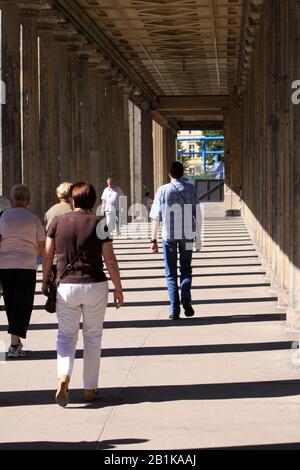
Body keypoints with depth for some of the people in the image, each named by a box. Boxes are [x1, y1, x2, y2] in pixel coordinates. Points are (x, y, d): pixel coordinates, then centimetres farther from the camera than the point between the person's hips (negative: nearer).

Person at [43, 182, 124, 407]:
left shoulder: (58, 222, 0)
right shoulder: (98, 224, -4)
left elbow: (48, 255, 2)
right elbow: (110, 260, -5)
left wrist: (45, 281, 16)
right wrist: (118, 289, 4)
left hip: (66, 286, 1)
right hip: (95, 286, 0)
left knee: (66, 335, 12)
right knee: (93, 337, 13)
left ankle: (63, 377, -14)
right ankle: (91, 388, 15)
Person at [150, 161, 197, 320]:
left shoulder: (163, 190, -3)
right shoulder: (190, 189, 0)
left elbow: (155, 217, -4)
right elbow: (197, 213, -2)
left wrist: (154, 240, 0)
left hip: (169, 235, -1)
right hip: (187, 234, 1)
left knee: (171, 274, 9)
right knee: (186, 269, 15)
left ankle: (174, 310, 3)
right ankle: (186, 298, -10)